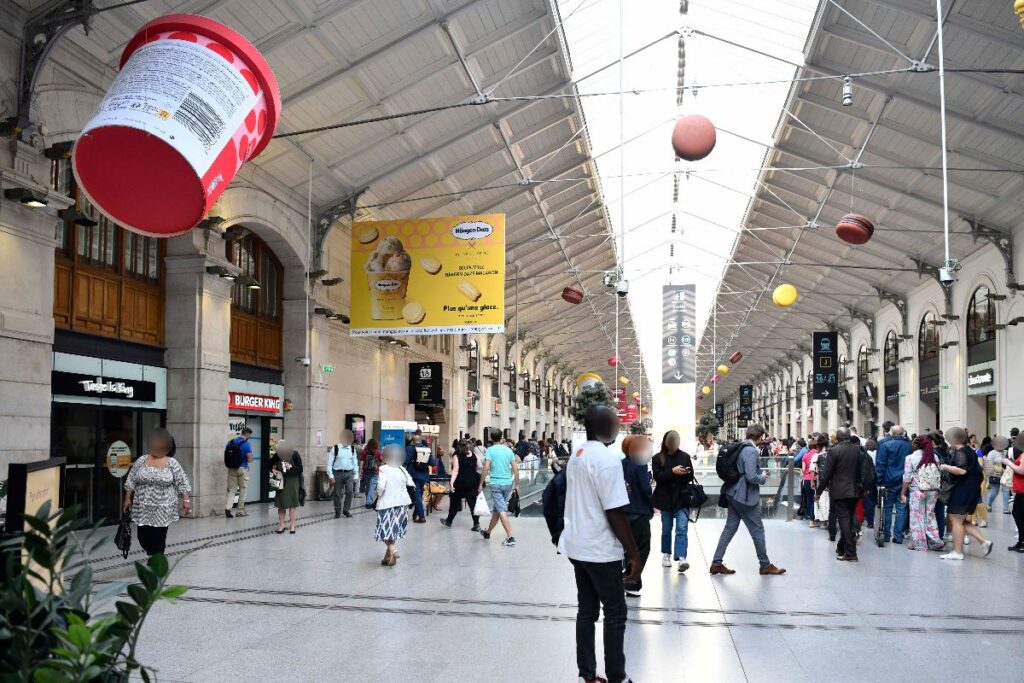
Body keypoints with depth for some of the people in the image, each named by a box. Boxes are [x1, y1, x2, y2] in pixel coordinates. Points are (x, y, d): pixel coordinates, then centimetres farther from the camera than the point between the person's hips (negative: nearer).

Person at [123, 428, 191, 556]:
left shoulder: (172, 463, -3)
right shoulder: (141, 461, 2)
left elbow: (182, 483, -2)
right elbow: (131, 481, 7)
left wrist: (186, 500, -9)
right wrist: (128, 498, 3)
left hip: (163, 509, -2)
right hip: (143, 508, 2)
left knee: (159, 539, -2)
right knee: (143, 537, 7)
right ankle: (153, 555, 35)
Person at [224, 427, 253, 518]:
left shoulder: (231, 442, 5)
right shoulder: (246, 444, -12)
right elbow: (249, 459, -13)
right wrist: (251, 458, 8)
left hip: (232, 469, 4)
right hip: (242, 469, -4)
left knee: (231, 489, 8)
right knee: (243, 490, 8)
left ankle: (227, 508, -10)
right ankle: (240, 511, 13)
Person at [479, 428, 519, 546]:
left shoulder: (490, 450, -6)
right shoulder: (508, 450, 8)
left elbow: (486, 468, -14)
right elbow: (515, 468, 7)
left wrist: (481, 484, -8)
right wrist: (516, 484, 14)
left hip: (496, 483, -6)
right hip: (508, 483, 6)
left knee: (502, 511, -6)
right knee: (496, 509, 18)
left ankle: (510, 537, -14)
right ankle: (487, 532, 34)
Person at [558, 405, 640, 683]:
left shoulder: (576, 456, 8)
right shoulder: (607, 459, -19)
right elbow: (615, 514, -20)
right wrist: (634, 554, -14)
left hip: (577, 546, 8)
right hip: (600, 550, -8)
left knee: (586, 610, 13)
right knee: (615, 613, 4)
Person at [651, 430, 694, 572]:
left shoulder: (685, 456, 3)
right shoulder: (658, 458, 0)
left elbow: (691, 477, 7)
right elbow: (657, 477, -9)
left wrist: (686, 473, -16)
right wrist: (672, 471, -22)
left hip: (682, 498, 0)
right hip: (665, 498, 0)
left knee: (682, 528, -11)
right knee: (666, 529, 12)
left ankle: (681, 558, -18)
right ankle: (666, 554, 28)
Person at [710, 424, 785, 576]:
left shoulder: (740, 448, 9)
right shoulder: (751, 451, -19)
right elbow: (751, 477, -24)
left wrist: (760, 473, 17)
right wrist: (763, 477, -5)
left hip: (734, 494, 9)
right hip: (745, 496, -9)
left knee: (730, 528, 11)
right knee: (757, 530, 4)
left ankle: (717, 563, 12)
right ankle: (765, 565, 16)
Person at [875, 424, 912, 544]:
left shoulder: (885, 444, -8)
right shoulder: (909, 444, 0)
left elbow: (880, 464, -9)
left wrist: (879, 480, -5)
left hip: (890, 481, -2)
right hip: (905, 481, 2)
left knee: (888, 507, 8)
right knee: (901, 508, 5)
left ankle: (886, 535, 10)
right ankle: (898, 536, 5)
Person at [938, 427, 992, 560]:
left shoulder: (960, 453, -15)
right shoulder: (970, 451, 15)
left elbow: (961, 470, -29)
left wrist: (945, 467, -17)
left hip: (963, 490, -10)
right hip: (972, 489, 10)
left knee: (956, 520, -3)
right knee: (961, 520, 15)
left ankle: (957, 552, 0)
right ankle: (984, 542, 7)